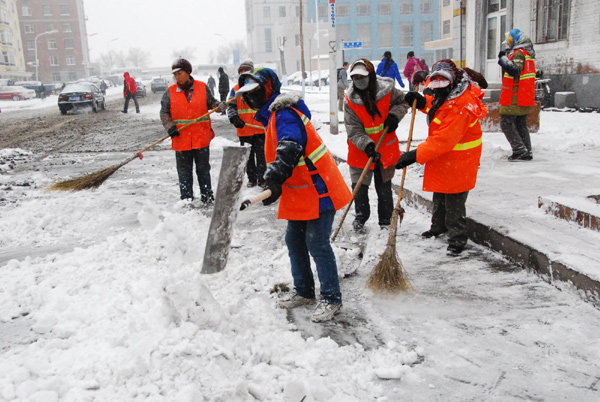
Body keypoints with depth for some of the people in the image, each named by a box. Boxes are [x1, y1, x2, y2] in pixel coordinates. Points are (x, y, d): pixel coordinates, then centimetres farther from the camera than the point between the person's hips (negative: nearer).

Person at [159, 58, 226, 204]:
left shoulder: (202, 88, 0)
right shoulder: (170, 92, 1)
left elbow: (211, 103, 9)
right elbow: (164, 112, 3)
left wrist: (219, 105, -12)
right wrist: (169, 126, -12)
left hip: (201, 138, 0)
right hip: (181, 139, 0)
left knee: (203, 169, 11)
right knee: (184, 171, 8)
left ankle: (207, 197, 24)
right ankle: (186, 198, 19)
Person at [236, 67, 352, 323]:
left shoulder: (284, 115, -16)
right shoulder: (272, 116, 17)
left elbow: (290, 147, -35)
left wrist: (277, 174, -49)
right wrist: (276, 186, 19)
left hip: (318, 190, -10)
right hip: (300, 194, 11)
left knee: (317, 243, -6)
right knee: (294, 240, 15)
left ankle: (332, 299, 7)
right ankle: (304, 291, 30)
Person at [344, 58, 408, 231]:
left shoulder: (387, 89, -11)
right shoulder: (350, 100, -14)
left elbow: (402, 102, 9)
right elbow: (354, 131, -16)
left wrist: (394, 115, -12)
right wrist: (368, 146, -31)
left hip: (386, 148, 1)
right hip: (361, 151, -1)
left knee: (384, 187, 12)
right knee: (359, 186, 5)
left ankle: (386, 219, 29)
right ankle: (361, 216, 29)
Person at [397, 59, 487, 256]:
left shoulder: (460, 107, -31)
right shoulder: (445, 95, -1)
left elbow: (443, 141, -35)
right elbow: (436, 105, 23)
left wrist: (415, 155, -35)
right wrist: (422, 102, 1)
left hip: (457, 159, -10)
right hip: (442, 155, 10)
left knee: (454, 201, -1)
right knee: (439, 195, 24)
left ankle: (457, 239, 15)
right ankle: (439, 226, 45)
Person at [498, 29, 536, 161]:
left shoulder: (519, 53, -13)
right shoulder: (527, 55, 18)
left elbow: (514, 70, -27)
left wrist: (503, 59, -19)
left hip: (514, 98, -10)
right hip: (525, 97, 10)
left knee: (506, 123, -6)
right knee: (521, 125, 14)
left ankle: (520, 150, -10)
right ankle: (527, 152, 15)